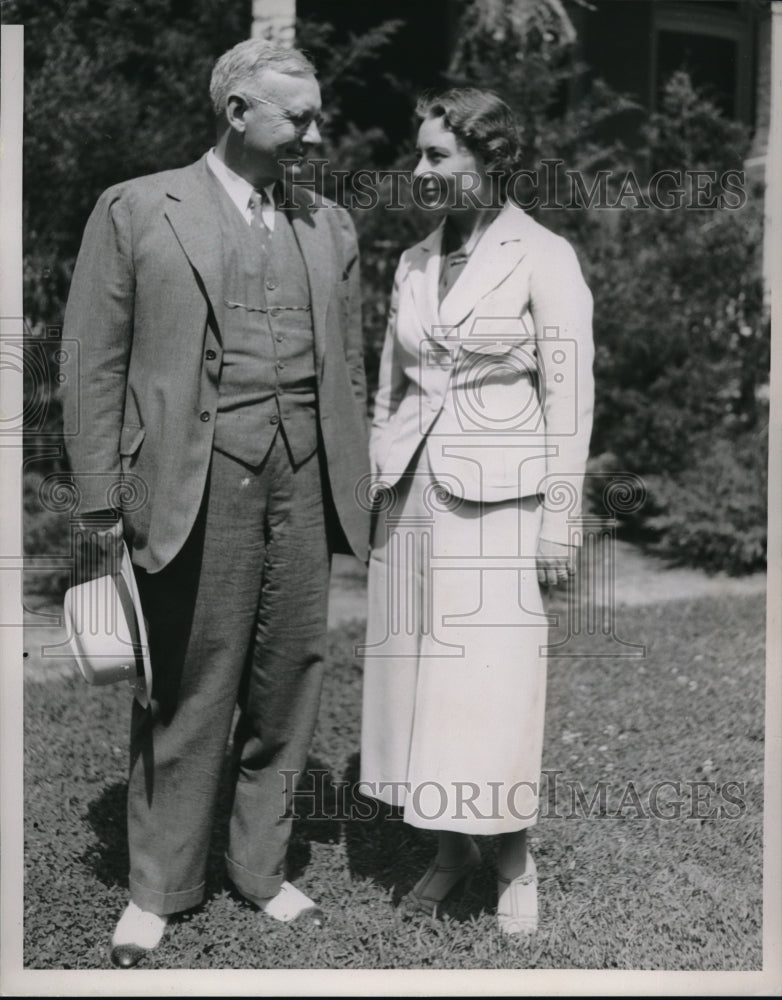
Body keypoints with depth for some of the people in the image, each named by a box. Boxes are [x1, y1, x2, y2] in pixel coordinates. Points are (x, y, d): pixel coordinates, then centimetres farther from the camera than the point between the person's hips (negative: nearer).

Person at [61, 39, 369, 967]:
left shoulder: (330, 225, 15)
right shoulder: (136, 209, 3)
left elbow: (348, 368, 15)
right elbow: (95, 365, -1)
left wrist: (356, 489, 9)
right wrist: (101, 500, -6)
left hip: (306, 480, 4)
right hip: (196, 479, -4)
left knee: (288, 682, 9)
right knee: (187, 690, 3)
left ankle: (261, 866, 26)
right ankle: (158, 885, 20)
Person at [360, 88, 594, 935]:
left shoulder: (543, 257, -5)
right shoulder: (412, 263, 12)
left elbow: (569, 397, -7)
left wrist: (561, 520, -10)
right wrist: (371, 488, 13)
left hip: (498, 498, -5)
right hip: (412, 494, 6)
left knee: (494, 686, -1)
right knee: (417, 674, 9)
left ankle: (513, 862, 20)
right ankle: (449, 847, 26)